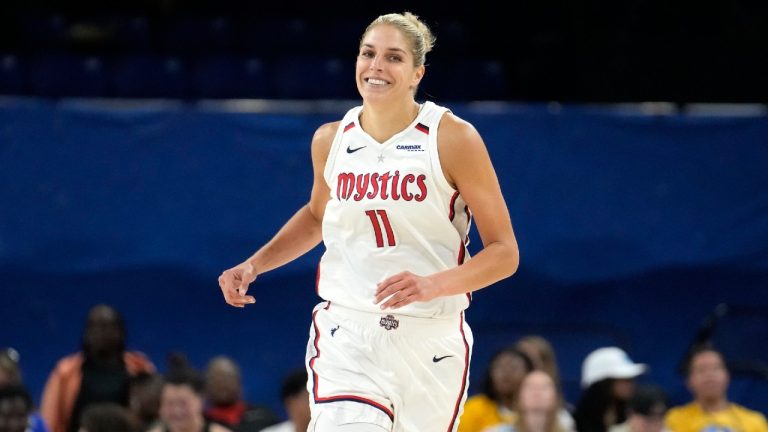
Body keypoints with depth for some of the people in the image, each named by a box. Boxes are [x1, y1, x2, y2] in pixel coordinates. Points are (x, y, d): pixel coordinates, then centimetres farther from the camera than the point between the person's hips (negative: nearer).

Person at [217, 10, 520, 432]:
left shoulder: (453, 139, -8)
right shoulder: (331, 140, 5)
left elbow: (504, 253, -7)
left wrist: (433, 285, -23)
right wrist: (253, 265, 14)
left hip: (429, 339, -1)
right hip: (346, 334, 1)